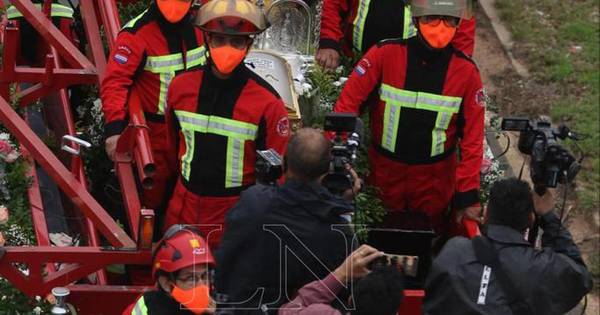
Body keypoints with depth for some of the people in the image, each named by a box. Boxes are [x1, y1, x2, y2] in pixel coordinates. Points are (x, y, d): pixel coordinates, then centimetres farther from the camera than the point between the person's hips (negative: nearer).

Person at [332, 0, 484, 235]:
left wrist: (467, 195, -6)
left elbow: (472, 139, -5)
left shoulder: (467, 72, -10)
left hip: (436, 176, 1)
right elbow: (348, 104, -11)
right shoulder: (385, 54, -15)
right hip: (385, 169, 0)